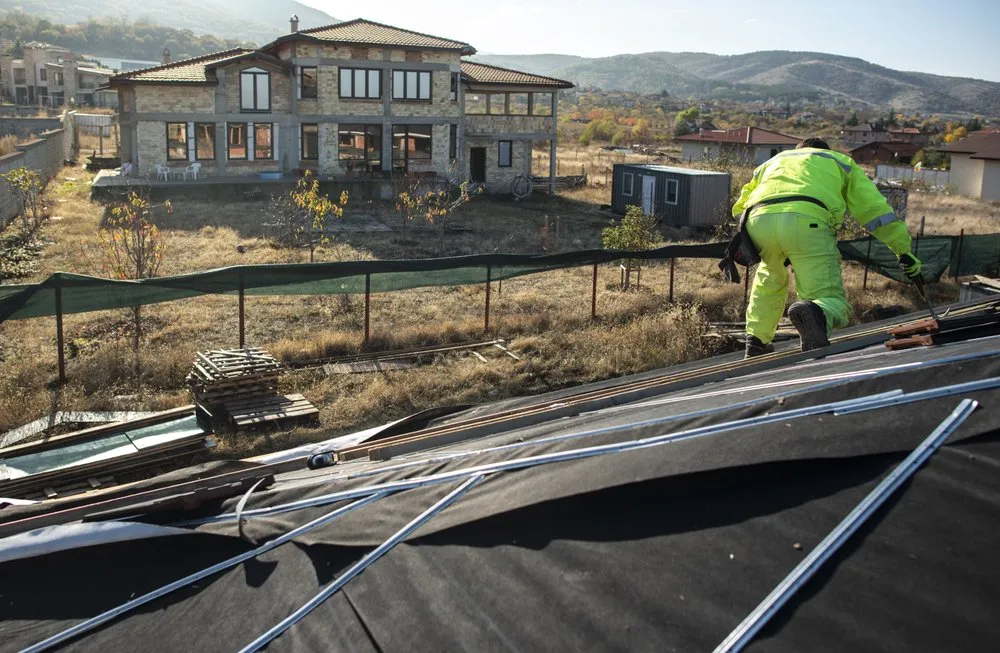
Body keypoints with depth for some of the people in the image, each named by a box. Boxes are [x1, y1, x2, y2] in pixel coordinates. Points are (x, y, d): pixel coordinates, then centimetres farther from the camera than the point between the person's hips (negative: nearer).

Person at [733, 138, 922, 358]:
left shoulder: (775, 160, 43)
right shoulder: (841, 162, 37)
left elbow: (740, 206, 37)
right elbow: (874, 208, 29)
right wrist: (903, 249, 32)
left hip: (758, 219, 4)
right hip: (806, 221, -3)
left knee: (770, 278, 34)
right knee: (830, 300, 0)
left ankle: (756, 343, 26)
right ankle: (816, 313, -35)